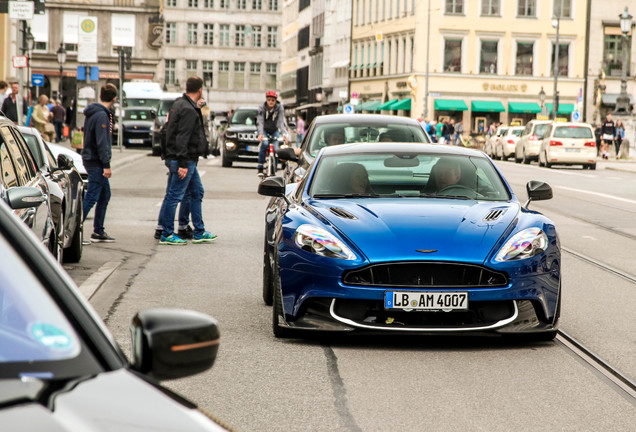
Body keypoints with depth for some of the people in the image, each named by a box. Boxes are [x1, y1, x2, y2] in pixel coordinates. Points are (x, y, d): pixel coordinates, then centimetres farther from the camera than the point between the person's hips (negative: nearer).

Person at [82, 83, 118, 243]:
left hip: (90, 159, 10)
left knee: (105, 196, 16)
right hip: (96, 162, -10)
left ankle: (98, 231, 20)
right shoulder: (101, 116, -17)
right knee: (91, 198, -9)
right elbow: (102, 142, -21)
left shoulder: (92, 113, 14)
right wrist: (106, 165, -21)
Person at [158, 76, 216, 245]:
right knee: (174, 196, -4)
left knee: (197, 192, 16)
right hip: (185, 160, -11)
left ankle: (199, 233, 21)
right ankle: (166, 235, 1)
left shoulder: (179, 103, 12)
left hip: (189, 160, 11)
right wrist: (182, 164, -24)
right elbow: (182, 138, -23)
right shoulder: (189, 110, -18)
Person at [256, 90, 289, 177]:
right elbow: (260, 121, -30)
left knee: (275, 149, -18)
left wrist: (284, 134, -43)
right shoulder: (262, 108, -19)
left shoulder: (279, 108, -17)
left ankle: (274, 170, -2)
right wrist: (260, 133, -47)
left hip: (274, 131, 1)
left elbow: (281, 122, -27)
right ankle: (260, 168, -23)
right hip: (264, 130, -1)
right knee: (264, 144, -30)